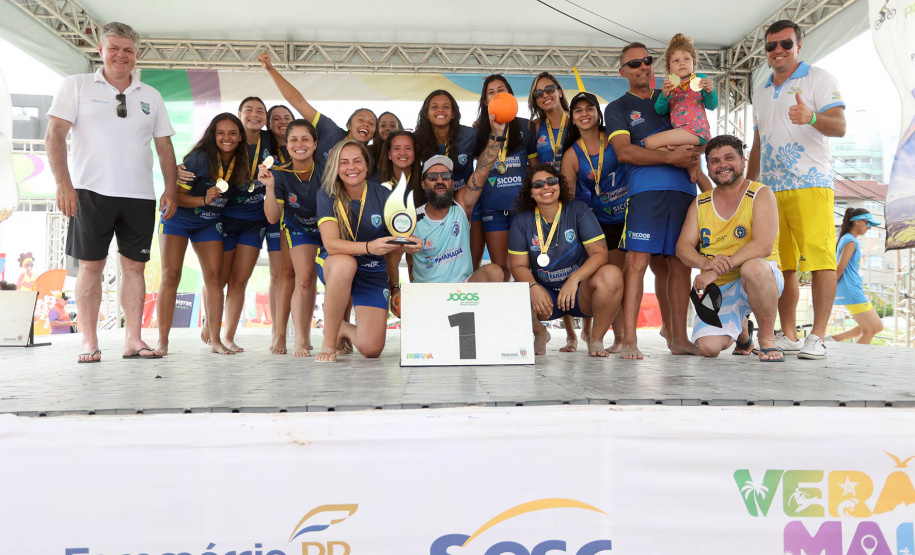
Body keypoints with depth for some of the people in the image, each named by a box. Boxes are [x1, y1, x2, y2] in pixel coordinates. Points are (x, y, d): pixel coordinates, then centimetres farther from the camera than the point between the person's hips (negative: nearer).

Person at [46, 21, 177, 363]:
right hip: (91, 192, -2)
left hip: (139, 195, 3)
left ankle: (133, 339, 7)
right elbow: (55, 134, -1)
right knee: (91, 265, -1)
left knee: (134, 266, 2)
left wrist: (171, 190, 6)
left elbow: (164, 146, 15)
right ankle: (89, 342, 5)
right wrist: (63, 183, -12)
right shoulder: (77, 86, 6)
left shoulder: (150, 96, 15)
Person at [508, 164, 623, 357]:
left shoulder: (578, 210, -6)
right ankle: (540, 334, 7)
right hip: (545, 295, 1)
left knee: (611, 275, -32)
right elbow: (519, 266, -3)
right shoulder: (522, 220, 0)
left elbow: (599, 253, -14)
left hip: (581, 293, -1)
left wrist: (574, 279, -31)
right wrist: (533, 287, -25)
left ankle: (596, 339, -8)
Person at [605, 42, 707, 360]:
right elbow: (624, 152, -5)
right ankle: (629, 340, -10)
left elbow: (691, 143, 28)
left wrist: (703, 178, 14)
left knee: (678, 263, 3)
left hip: (684, 188, 4)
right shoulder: (617, 109, 11)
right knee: (638, 261, -12)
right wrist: (669, 157, -13)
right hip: (645, 188, -4)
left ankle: (678, 337, 11)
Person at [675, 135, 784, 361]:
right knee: (708, 347, -18)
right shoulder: (700, 204, 10)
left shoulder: (760, 194, -3)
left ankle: (768, 339, -16)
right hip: (717, 290, 4)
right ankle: (741, 329, 19)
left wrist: (717, 270, -27)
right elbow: (683, 247, 0)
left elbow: (763, 246, -18)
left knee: (753, 267, -39)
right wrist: (706, 263, -23)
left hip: (758, 283, -4)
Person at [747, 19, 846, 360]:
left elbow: (839, 127, -7)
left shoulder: (818, 79, 5)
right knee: (781, 264, 4)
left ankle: (817, 337, -10)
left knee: (820, 259, -12)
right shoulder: (761, 93, 23)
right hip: (770, 188, 6)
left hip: (810, 183, -5)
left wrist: (811, 118, -29)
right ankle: (788, 336, 9)